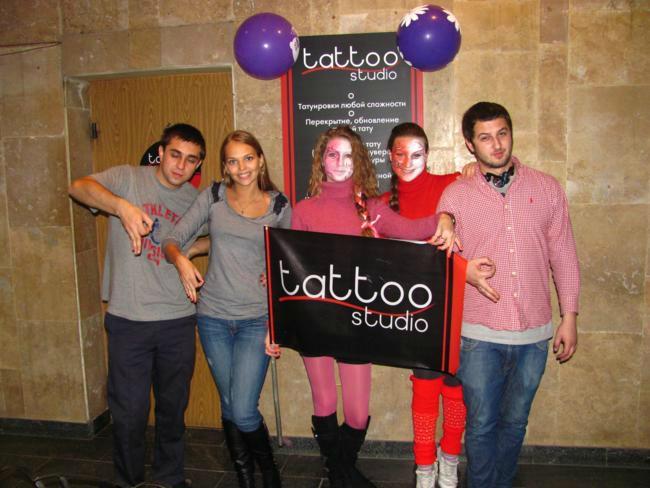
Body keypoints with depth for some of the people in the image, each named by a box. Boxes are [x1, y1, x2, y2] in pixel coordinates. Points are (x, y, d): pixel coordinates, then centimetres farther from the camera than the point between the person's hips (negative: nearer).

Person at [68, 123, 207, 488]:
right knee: (130, 413, 5)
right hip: (129, 321, -3)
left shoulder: (196, 200, 7)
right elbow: (80, 187, -22)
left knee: (174, 408, 16)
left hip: (178, 321, 3)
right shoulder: (129, 178, -4)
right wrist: (123, 206, -41)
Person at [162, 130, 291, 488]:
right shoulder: (213, 197, 2)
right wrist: (181, 260, -20)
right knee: (229, 406, 14)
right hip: (213, 316, 2)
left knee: (243, 411, -8)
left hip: (257, 319, -2)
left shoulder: (279, 206, 1)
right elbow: (172, 239, 0)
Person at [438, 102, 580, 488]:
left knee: (514, 423, 18)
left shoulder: (546, 188, 2)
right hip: (478, 334, -2)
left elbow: (563, 255, 6)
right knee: (481, 425, 8)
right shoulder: (455, 196, -2)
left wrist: (569, 317, 5)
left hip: (534, 333, 2)